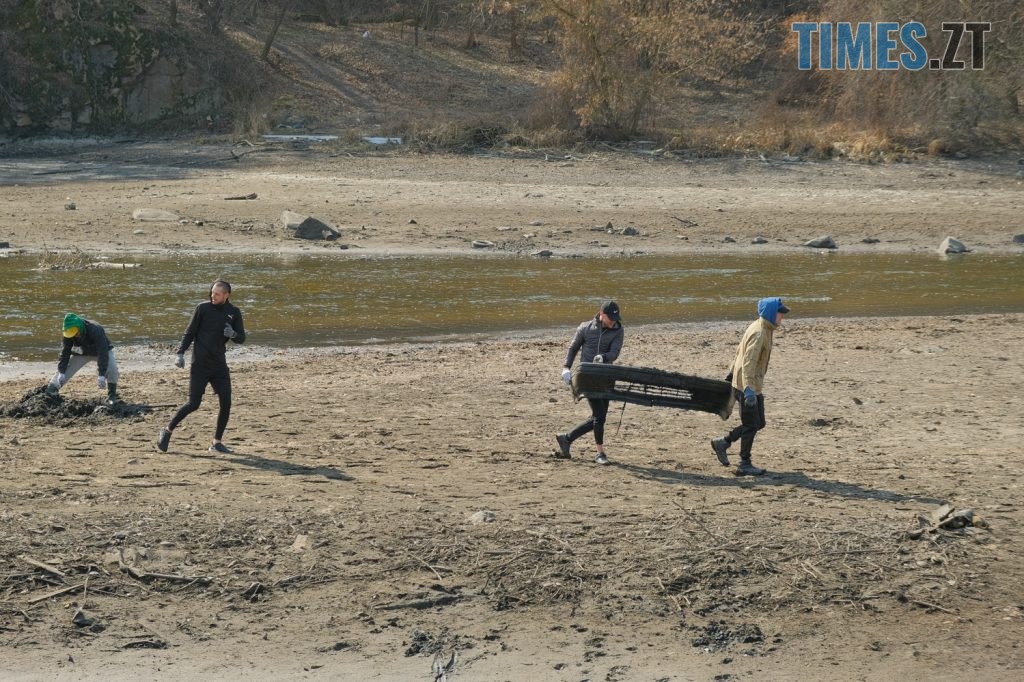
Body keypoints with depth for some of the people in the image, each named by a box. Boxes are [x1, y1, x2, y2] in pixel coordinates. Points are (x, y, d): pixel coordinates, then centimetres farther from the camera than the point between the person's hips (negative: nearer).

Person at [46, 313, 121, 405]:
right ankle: (49, 391, 1)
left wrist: (101, 375, -51)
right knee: (66, 368, -8)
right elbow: (65, 352, -18)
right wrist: (61, 372, -26)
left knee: (112, 368, -29)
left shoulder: (95, 330, -41)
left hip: (102, 350, -4)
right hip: (82, 352, 4)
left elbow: (102, 353, -45)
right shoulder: (69, 334, -25)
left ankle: (112, 396, -14)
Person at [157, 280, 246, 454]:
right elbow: (190, 332, 1)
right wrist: (180, 353, -9)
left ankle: (216, 442, 7)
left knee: (226, 403, -5)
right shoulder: (203, 308, -3)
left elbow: (241, 339, 5)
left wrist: (233, 334, -18)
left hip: (219, 364, 4)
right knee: (193, 404, -8)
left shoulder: (234, 313, 6)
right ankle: (167, 431, 10)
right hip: (200, 364, -4)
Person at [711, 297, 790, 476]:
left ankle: (722, 443, 21)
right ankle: (745, 465, 7)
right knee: (751, 425, -2)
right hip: (747, 386, -10)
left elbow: (740, 351, 22)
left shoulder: (763, 329, 12)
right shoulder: (758, 333, -20)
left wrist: (733, 372, 30)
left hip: (754, 386, 10)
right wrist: (748, 388, -34)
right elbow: (749, 362, -28)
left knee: (758, 423, 14)